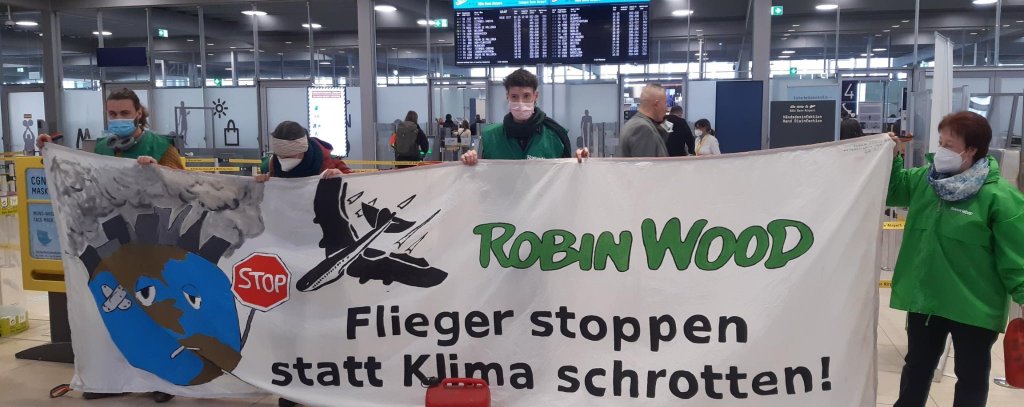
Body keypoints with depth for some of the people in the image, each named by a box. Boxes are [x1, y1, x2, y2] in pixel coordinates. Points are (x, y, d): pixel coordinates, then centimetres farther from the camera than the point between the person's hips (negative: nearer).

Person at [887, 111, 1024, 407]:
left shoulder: (1000, 196, -16)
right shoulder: (924, 180, -1)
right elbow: (890, 191, 14)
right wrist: (891, 157, -2)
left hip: (974, 307, -5)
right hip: (924, 299, 5)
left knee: (971, 375, 14)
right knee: (917, 366, 20)